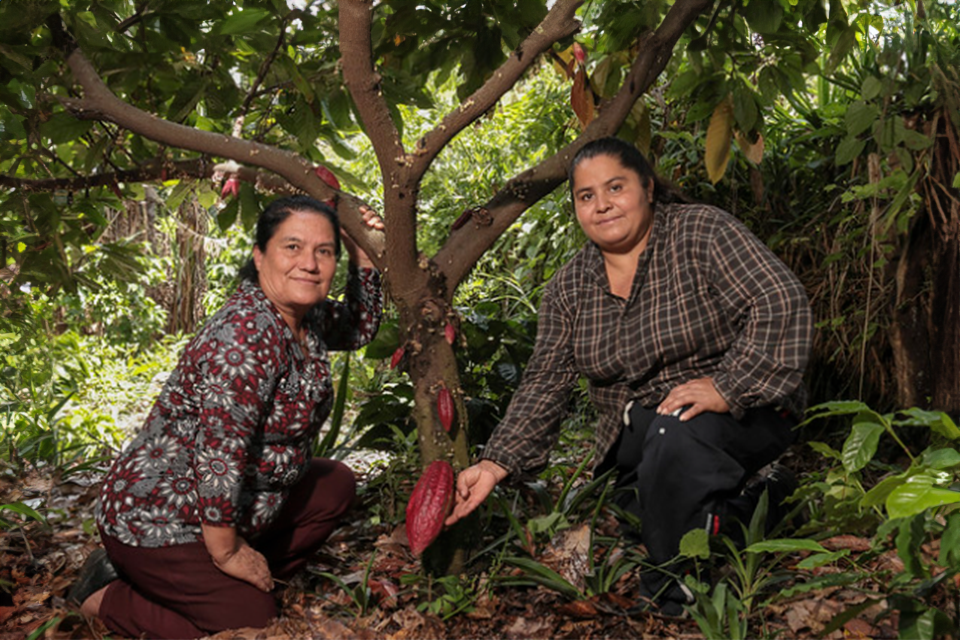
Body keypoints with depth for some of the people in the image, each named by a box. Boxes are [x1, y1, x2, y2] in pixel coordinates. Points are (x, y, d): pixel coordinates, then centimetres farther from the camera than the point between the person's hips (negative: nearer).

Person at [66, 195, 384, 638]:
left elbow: (359, 328, 20)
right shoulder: (248, 335, -29)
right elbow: (220, 454, -30)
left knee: (336, 485, 12)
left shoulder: (306, 317, -1)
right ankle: (105, 596, 7)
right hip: (158, 523, -9)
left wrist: (363, 256, 3)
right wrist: (227, 553, -19)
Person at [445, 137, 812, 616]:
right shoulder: (569, 288, 3)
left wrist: (728, 387, -31)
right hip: (639, 433, 6)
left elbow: (782, 303, -21)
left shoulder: (702, 233, -12)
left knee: (678, 436, -36)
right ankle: (746, 503, 8)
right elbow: (544, 384, 1)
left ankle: (671, 594, -15)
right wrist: (495, 464, -10)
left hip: (742, 415, -6)